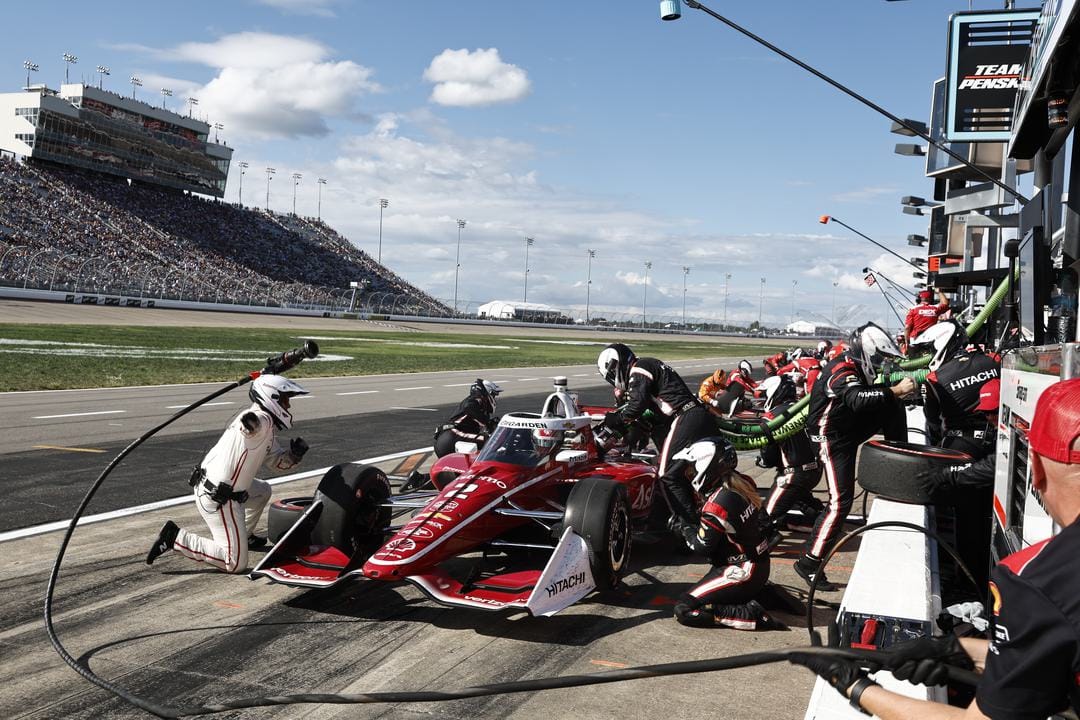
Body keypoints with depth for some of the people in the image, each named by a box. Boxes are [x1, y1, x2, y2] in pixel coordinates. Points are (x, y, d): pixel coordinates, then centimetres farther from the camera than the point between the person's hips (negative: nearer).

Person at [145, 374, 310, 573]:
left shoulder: (267, 432, 15)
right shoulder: (262, 420, -16)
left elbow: (278, 460, 20)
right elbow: (248, 424, -40)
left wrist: (294, 454, 0)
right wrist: (249, 422, -63)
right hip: (219, 500, -10)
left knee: (263, 490, 32)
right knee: (236, 563, -6)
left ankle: (243, 537, 39)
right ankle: (176, 538, -5)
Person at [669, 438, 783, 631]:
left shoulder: (716, 504, -24)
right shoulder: (742, 482, -2)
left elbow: (703, 547, -13)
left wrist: (686, 531, 7)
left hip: (742, 572, -9)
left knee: (684, 610, -10)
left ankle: (752, 615, -13)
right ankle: (762, 592, 18)